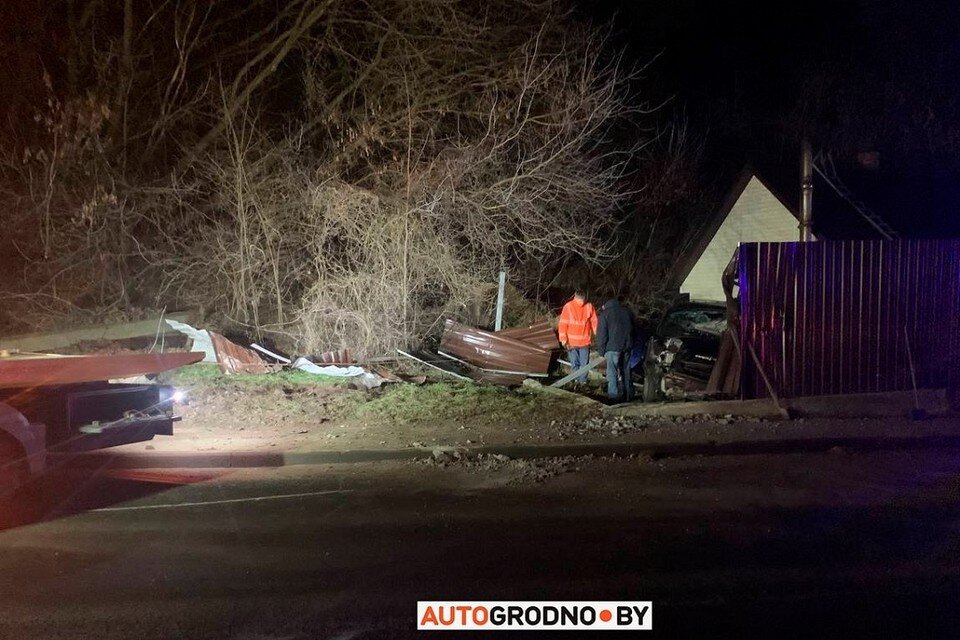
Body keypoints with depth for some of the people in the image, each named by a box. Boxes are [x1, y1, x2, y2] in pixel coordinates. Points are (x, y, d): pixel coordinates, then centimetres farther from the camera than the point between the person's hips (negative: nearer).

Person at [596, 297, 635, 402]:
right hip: (627, 346, 6)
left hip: (613, 347, -6)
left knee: (613, 373, -1)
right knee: (626, 371, 14)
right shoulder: (627, 312, 15)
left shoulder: (605, 314, -2)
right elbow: (632, 330, 19)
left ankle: (614, 396, -4)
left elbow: (601, 334, -5)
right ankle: (628, 395, 17)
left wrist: (602, 350, 3)